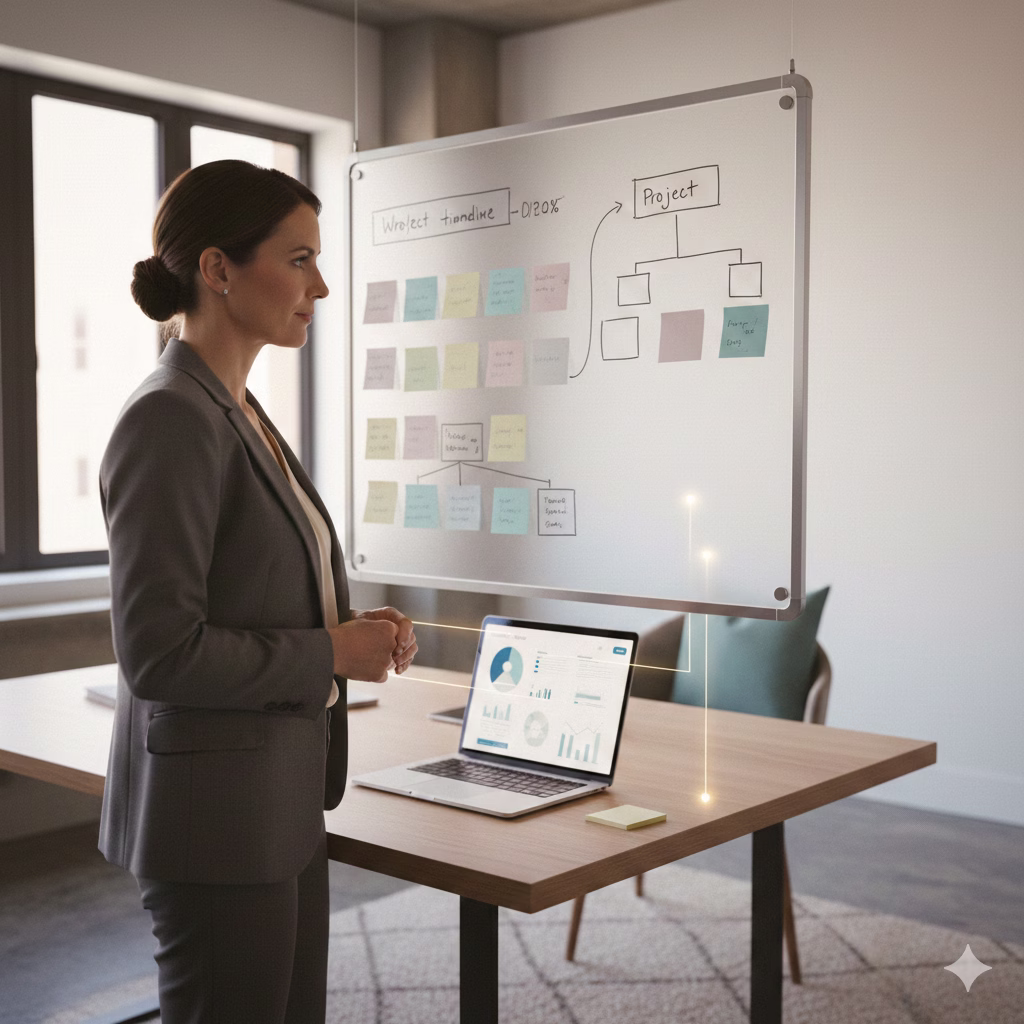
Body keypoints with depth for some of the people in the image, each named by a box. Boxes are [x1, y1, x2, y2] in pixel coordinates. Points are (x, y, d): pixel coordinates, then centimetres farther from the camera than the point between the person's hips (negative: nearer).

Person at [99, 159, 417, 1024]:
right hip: (215, 817, -9)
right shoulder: (169, 419, -20)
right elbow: (160, 651, -23)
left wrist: (350, 628, 3)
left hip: (285, 800, 9)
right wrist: (330, 652, -15)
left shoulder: (238, 414, 10)